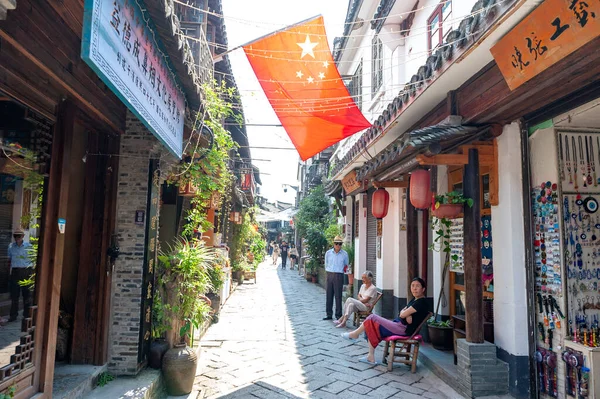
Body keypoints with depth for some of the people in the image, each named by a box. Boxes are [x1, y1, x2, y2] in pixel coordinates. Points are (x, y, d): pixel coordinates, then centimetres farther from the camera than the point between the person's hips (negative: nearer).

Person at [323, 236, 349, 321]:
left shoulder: (344, 254, -1)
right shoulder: (328, 253, 3)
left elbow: (346, 265, 13)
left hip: (339, 276, -2)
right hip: (329, 275, 2)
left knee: (338, 296, -3)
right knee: (329, 295, 7)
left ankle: (338, 315, 5)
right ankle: (329, 314, 17)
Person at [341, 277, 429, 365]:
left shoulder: (421, 302, -16)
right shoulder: (414, 299, 14)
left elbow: (403, 314, -18)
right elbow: (402, 312, 10)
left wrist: (404, 313, 3)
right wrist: (407, 315, -10)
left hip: (404, 329, -10)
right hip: (400, 325, 10)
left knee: (372, 318, -6)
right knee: (372, 329, 7)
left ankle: (354, 334, 15)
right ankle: (371, 357, 6)